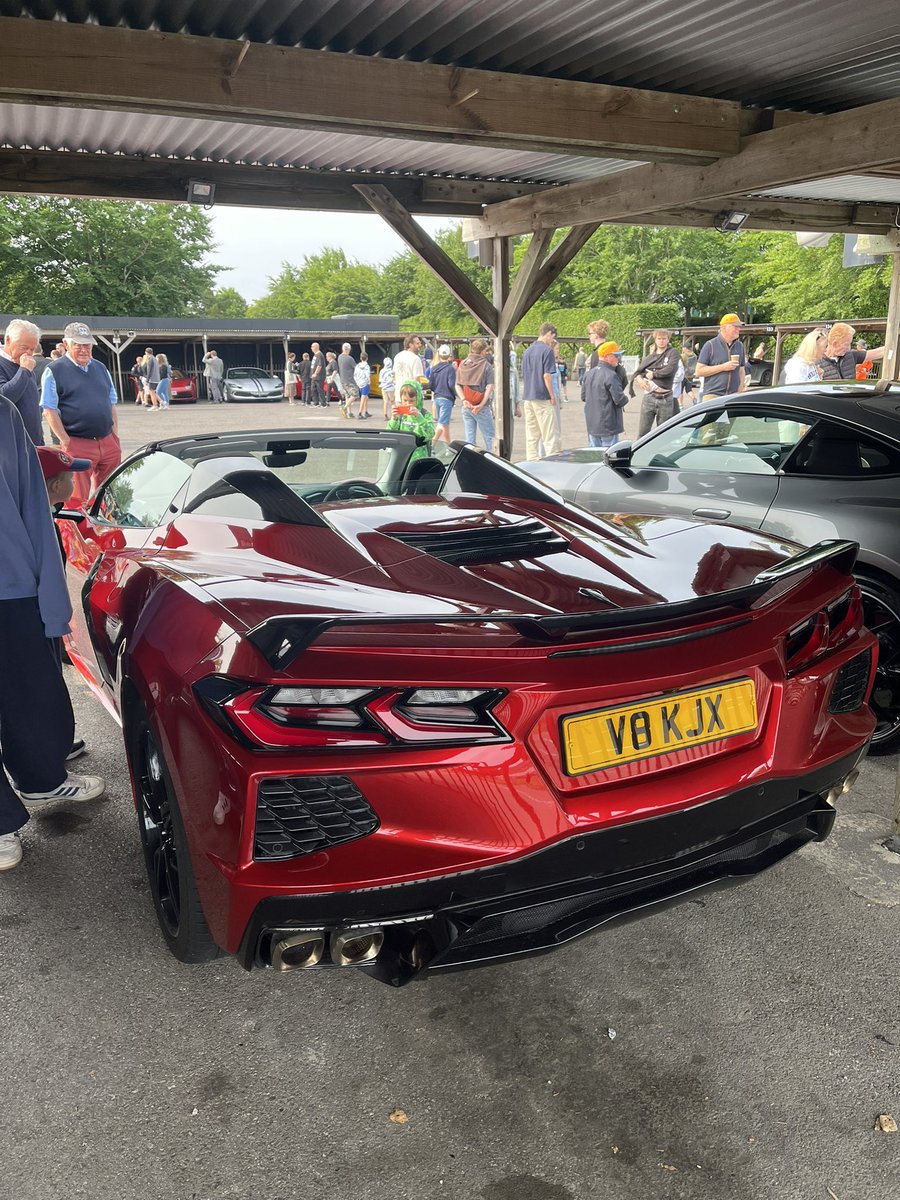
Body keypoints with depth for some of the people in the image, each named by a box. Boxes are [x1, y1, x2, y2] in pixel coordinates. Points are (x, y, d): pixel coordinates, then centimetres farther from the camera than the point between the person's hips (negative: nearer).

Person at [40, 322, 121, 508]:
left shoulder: (100, 368, 15)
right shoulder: (54, 371, -2)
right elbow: (49, 410, -6)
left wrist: (115, 436, 10)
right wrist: (66, 441, -11)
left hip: (108, 442, 5)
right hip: (78, 445, -5)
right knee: (78, 500, -4)